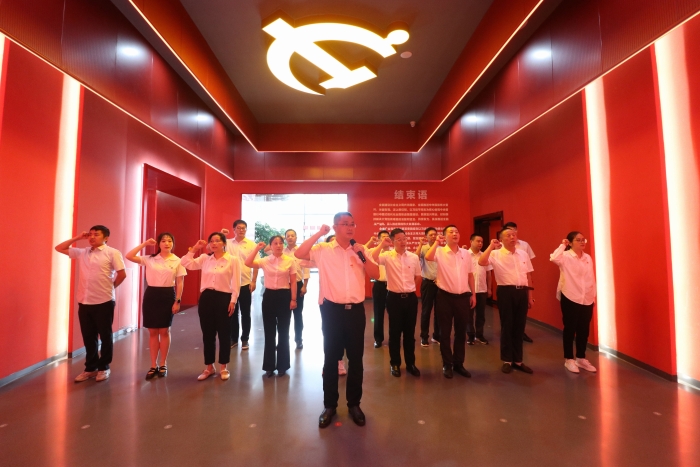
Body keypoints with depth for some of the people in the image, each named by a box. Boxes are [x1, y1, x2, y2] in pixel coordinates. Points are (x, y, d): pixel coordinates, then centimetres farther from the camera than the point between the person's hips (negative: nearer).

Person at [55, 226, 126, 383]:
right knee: (88, 337, 14)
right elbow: (59, 248, 17)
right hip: (84, 302, 5)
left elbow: (122, 274, -9)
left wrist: (109, 287, 3)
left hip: (104, 302, -5)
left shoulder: (112, 253, -7)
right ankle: (90, 368, 29)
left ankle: (104, 367, 22)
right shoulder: (81, 253, 10)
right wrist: (77, 238, 8)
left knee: (105, 336, 7)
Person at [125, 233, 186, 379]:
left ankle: (163, 365, 20)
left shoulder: (177, 261, -1)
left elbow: (180, 283, -1)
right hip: (151, 295, 2)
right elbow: (129, 256, -7)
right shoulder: (149, 259, 3)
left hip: (168, 295, -2)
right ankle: (153, 365, 21)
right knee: (152, 332, 8)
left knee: (164, 331, 6)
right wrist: (144, 244, -4)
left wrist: (177, 301, -6)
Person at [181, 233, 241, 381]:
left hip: (223, 298, -4)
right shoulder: (204, 259, 8)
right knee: (207, 333, 12)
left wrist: (233, 300, -9)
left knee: (224, 333, 7)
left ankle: (224, 367, 23)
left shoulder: (233, 260, -5)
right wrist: (194, 249, 1)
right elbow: (186, 263, 3)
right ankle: (209, 367, 27)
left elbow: (236, 283, -6)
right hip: (206, 297, 4)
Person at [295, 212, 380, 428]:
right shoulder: (323, 249, -3)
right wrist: (319, 233, -14)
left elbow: (376, 275, 0)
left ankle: (354, 403, 32)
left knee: (356, 358, 13)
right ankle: (329, 405, 29)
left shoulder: (361, 250, 5)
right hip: (332, 310, -2)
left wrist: (362, 255, -12)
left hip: (356, 310, 2)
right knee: (330, 358, 11)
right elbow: (298, 254, -16)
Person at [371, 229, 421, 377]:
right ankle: (395, 364, 25)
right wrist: (382, 244, -25)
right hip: (394, 297, -3)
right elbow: (372, 259, -27)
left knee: (410, 332, 13)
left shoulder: (414, 257, 3)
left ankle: (410, 363, 29)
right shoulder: (387, 256, -7)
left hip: (411, 297, 3)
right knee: (395, 332, 9)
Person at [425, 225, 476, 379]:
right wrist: (437, 242, -21)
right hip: (445, 296, -4)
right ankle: (447, 365, 23)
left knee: (461, 332, 13)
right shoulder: (440, 252, -6)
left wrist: (473, 294, 11)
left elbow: (470, 274, 13)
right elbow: (428, 257, -28)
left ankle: (459, 364, 29)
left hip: (463, 297, 4)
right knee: (445, 332, 7)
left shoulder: (465, 253, 7)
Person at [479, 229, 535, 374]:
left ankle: (518, 360, 28)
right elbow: (481, 262, -24)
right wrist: (491, 246, -19)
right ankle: (507, 360, 22)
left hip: (522, 292, 5)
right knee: (507, 326, 6)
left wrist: (530, 295, 13)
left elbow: (528, 275, 14)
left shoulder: (523, 254, 10)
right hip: (506, 292, -4)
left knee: (520, 327, 12)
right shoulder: (496, 254, -5)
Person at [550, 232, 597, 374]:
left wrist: (593, 295, 12)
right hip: (570, 298, -6)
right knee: (570, 329, 6)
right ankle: (568, 359, 19)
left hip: (587, 299, 6)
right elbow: (553, 258, -33)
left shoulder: (588, 258, 9)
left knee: (584, 330, 14)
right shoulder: (565, 256, -10)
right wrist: (562, 245, -19)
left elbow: (592, 278, 14)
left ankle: (581, 358, 29)